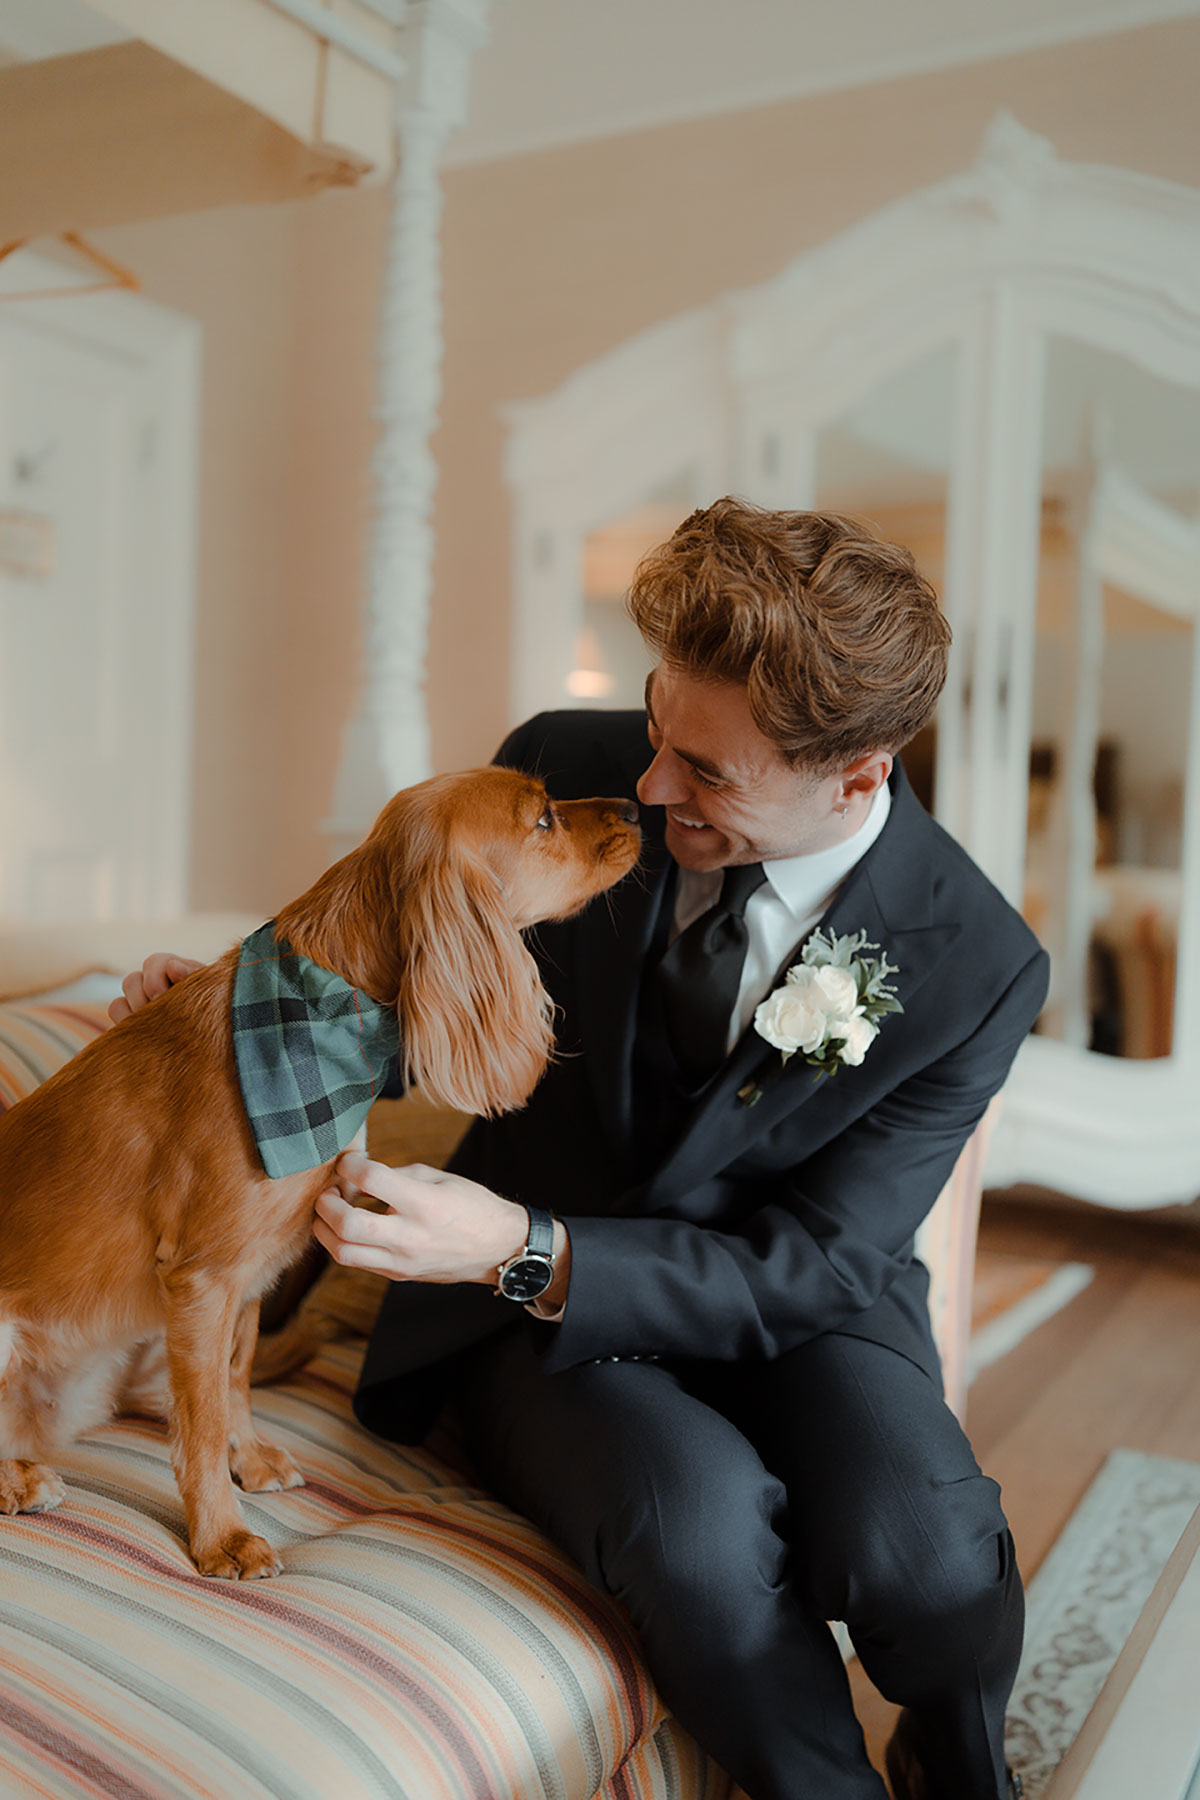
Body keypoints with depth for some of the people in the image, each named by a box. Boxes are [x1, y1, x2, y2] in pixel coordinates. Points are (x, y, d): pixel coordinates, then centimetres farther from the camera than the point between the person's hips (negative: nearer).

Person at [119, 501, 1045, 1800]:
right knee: (699, 1518, -32)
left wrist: (522, 1251, -29)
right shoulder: (564, 769, -12)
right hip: (530, 1297, 1)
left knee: (920, 1555, -29)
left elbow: (807, 1267, -16)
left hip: (789, 1296, 0)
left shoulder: (975, 969, -17)